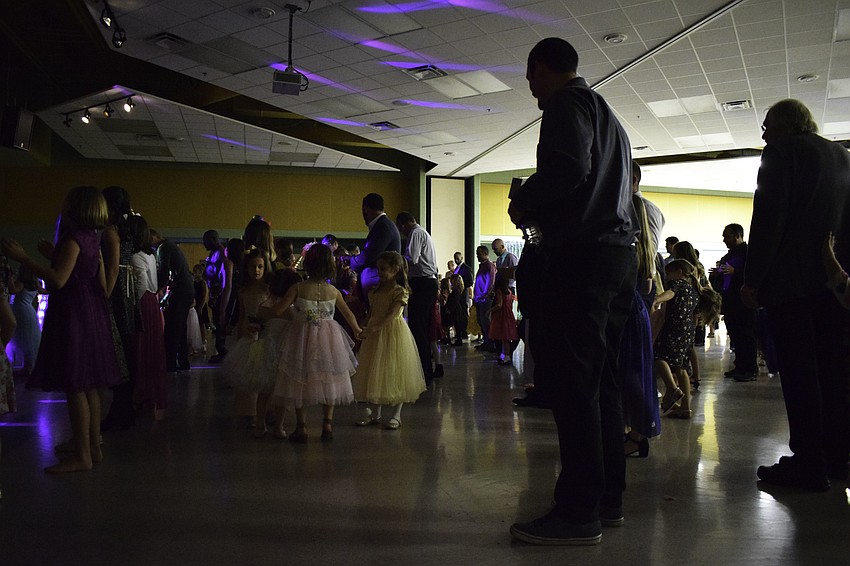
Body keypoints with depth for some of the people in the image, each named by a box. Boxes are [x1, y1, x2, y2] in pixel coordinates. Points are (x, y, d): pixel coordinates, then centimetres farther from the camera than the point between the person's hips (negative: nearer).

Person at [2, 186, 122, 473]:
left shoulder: (73, 237, -13)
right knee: (89, 387, 12)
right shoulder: (92, 239, 14)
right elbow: (101, 283, 15)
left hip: (72, 316, -10)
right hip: (91, 315, 10)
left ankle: (82, 455, -4)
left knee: (75, 386, -7)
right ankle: (94, 447, 17)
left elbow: (58, 280, -22)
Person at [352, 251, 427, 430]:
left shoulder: (400, 292, -11)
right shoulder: (376, 291, 10)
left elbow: (391, 315, -21)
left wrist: (372, 329, -29)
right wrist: (363, 329, -5)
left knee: (394, 373, 0)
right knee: (376, 374, 10)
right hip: (375, 336, 7)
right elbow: (371, 314, 11)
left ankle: (396, 415, 11)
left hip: (393, 334, -7)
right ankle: (375, 413, 20)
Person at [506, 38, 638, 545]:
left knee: (568, 382, -9)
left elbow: (569, 167, -20)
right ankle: (608, 498, 18)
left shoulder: (567, 102, -2)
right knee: (600, 381, 12)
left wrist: (524, 203, -5)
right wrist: (543, 213, 23)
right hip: (621, 253, 10)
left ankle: (579, 513, -6)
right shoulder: (607, 114, 27)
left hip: (582, 254, -10)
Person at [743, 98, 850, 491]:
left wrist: (753, 278, -14)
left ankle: (808, 464, -5)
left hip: (792, 281, -7)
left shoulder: (781, 151, -5)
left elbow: (769, 217, -14)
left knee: (798, 371, -6)